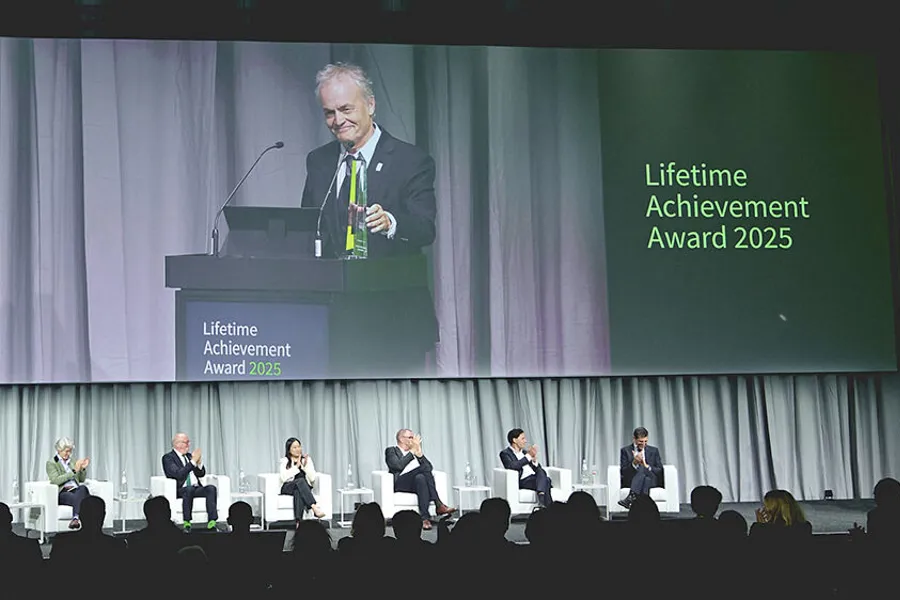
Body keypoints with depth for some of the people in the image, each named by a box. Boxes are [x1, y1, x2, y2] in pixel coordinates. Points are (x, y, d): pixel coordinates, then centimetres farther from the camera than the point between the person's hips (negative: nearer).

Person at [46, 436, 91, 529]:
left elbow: (81, 480, 27)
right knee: (77, 498, -39)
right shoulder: (51, 463, 5)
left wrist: (83, 468, 6)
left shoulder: (72, 461, 22)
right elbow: (56, 480, -13)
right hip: (62, 493, -4)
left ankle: (76, 518, -48)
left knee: (83, 488, -35)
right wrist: (74, 471, -18)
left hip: (75, 490, 4)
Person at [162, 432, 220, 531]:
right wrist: (193, 461, -17)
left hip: (196, 488, 6)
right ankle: (186, 523, -34)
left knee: (211, 488, -24)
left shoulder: (188, 456, 22)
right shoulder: (168, 457, 0)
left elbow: (201, 474, 19)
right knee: (189, 489, -39)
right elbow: (178, 474, -16)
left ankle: (212, 522, -34)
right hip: (180, 490, -6)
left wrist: (199, 462, -1)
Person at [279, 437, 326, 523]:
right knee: (300, 481, -36)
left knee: (298, 492, -38)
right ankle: (315, 508, -50)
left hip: (304, 488, 1)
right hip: (287, 488, -1)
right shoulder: (284, 461, 9)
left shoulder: (307, 459, 14)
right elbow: (284, 478, -10)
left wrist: (305, 466, -10)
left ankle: (298, 521, -53)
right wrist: (296, 466, -13)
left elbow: (312, 478, 3)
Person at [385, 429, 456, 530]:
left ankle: (425, 517, -44)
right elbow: (398, 466, -10)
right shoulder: (391, 451, 12)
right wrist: (412, 451, -3)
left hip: (419, 480, 4)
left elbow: (430, 467, 12)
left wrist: (419, 452, 0)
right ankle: (438, 505, -37)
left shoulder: (415, 451, 28)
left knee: (420, 477, -33)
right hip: (401, 483, -4)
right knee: (424, 468, -30)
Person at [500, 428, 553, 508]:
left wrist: (534, 459, -2)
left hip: (536, 478, 6)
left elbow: (538, 469, 19)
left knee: (541, 472, -29)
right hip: (523, 481, -6)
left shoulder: (524, 452, 25)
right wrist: (528, 456, -14)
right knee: (546, 481, -30)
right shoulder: (505, 453, 5)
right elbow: (512, 466, -16)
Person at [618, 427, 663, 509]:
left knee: (642, 468, -35)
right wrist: (634, 463, -16)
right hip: (630, 480, -1)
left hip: (652, 480, 1)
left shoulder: (654, 451, 17)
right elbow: (623, 472, 2)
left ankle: (631, 497, -52)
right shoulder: (626, 451, 11)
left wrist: (646, 466, -10)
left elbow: (660, 471, 9)